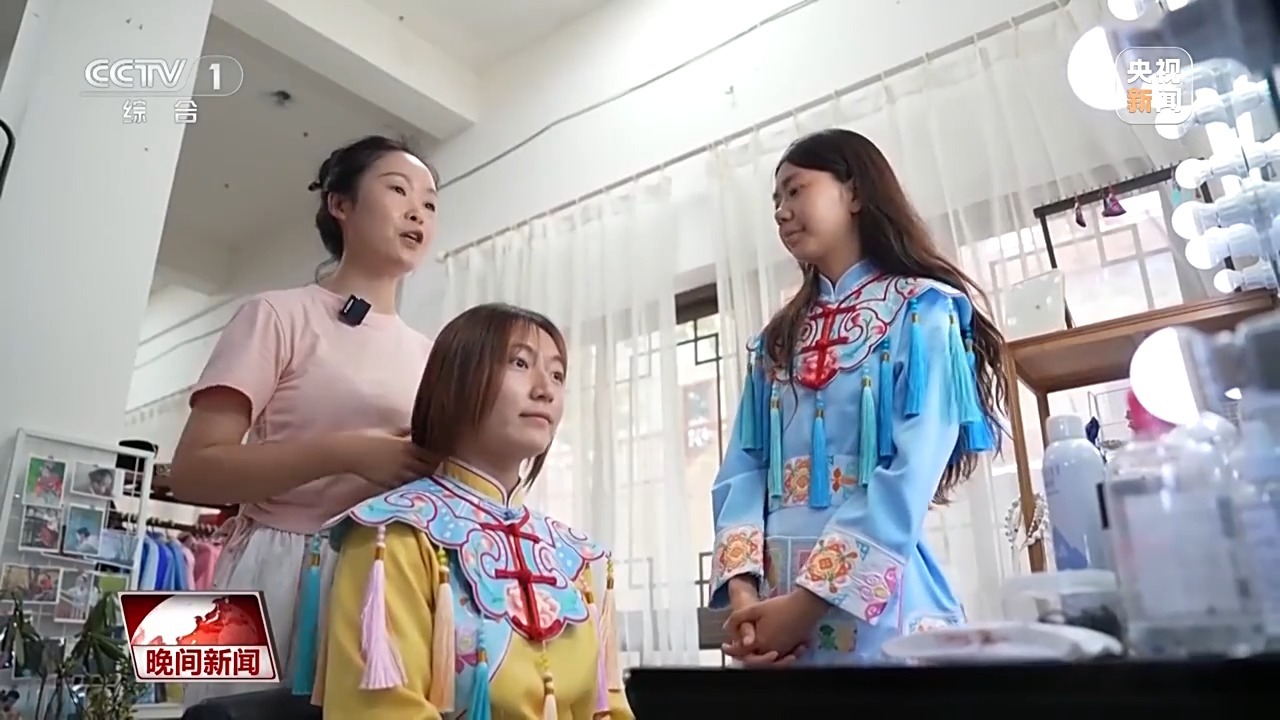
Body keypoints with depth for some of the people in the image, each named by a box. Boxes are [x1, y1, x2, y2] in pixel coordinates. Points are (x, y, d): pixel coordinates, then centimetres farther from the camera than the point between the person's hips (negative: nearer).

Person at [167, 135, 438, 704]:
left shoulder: (428, 353, 13)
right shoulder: (281, 315, -1)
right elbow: (193, 471, -9)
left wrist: (443, 472, -5)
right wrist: (346, 452, -18)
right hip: (281, 577, -4)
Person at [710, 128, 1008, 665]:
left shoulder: (922, 309, -1)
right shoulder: (774, 341, 14)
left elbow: (912, 474, -13)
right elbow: (744, 468, 3)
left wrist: (809, 598, -19)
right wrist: (743, 588, -12)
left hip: (878, 606, -4)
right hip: (775, 606, 5)